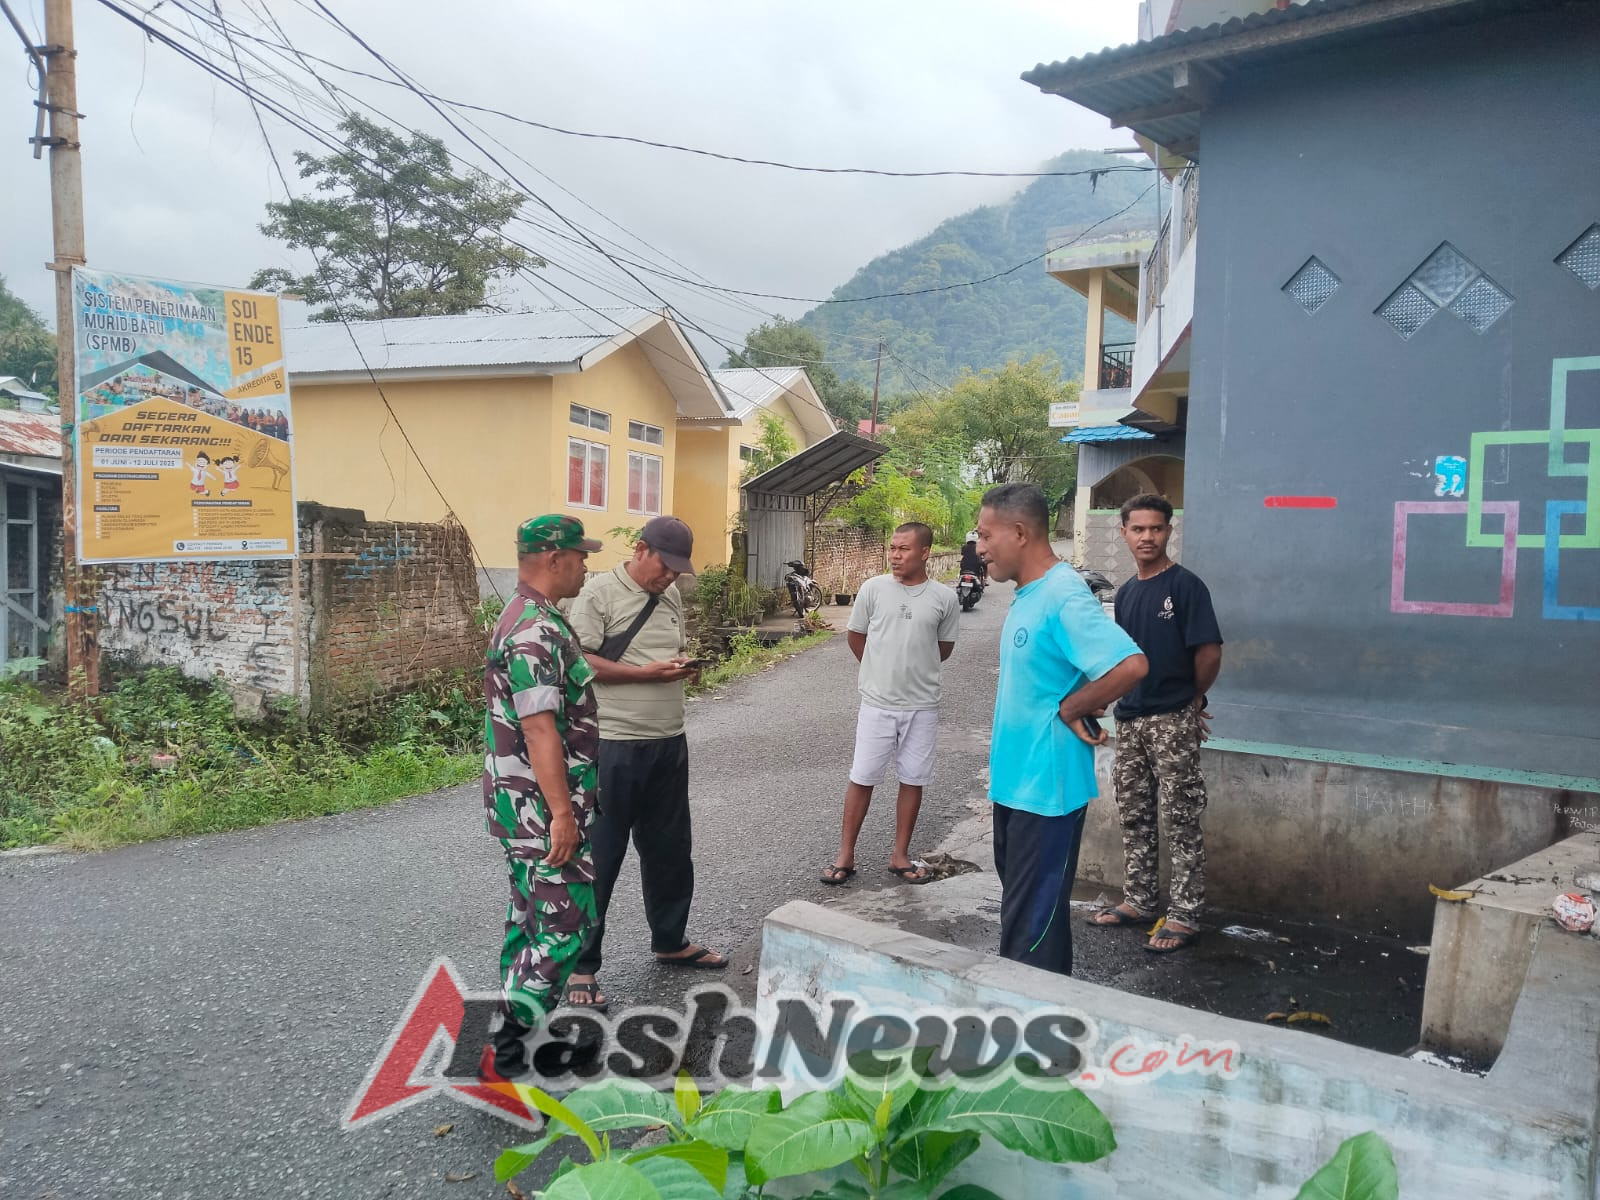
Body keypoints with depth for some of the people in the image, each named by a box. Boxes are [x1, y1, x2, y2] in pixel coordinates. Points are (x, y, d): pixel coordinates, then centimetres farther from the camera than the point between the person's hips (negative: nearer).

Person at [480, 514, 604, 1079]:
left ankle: (517, 1017, 32)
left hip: (521, 800, 11)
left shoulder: (526, 619, 13)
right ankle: (502, 1049, -3)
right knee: (563, 922, -6)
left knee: (531, 912, 20)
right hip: (542, 804, -11)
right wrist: (562, 813, -26)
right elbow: (539, 727, -26)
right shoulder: (537, 631, -22)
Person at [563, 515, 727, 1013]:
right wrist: (645, 673, -20)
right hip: (614, 746, -7)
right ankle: (580, 966, 14)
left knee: (670, 850, 18)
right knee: (598, 859, 2)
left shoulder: (670, 597, 12)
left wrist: (682, 666, 0)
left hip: (669, 743, 7)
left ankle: (670, 941, 37)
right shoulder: (600, 592, -10)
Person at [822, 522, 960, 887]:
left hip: (922, 706, 1)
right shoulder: (873, 588, -6)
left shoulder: (944, 598, -5)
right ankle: (845, 856, 16)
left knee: (913, 780, 9)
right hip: (877, 703, -1)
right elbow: (854, 635, 8)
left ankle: (900, 856, 23)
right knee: (862, 778, 5)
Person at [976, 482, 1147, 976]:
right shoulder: (1027, 594, 9)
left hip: (1046, 786, -10)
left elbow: (1130, 664, -32)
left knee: (1030, 922, 0)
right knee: (1022, 906, 20)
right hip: (1015, 780, 10)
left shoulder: (1064, 597, -21)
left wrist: (1072, 709, -19)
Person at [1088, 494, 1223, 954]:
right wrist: (1127, 699, 9)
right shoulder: (1125, 593, 12)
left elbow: (1209, 652, -13)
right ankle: (1139, 900, 27)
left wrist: (1191, 698, 0)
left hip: (1172, 722, -7)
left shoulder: (1185, 585, -10)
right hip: (1129, 719, 7)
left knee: (1182, 821, 0)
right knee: (1134, 816, 15)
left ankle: (1185, 915, 8)